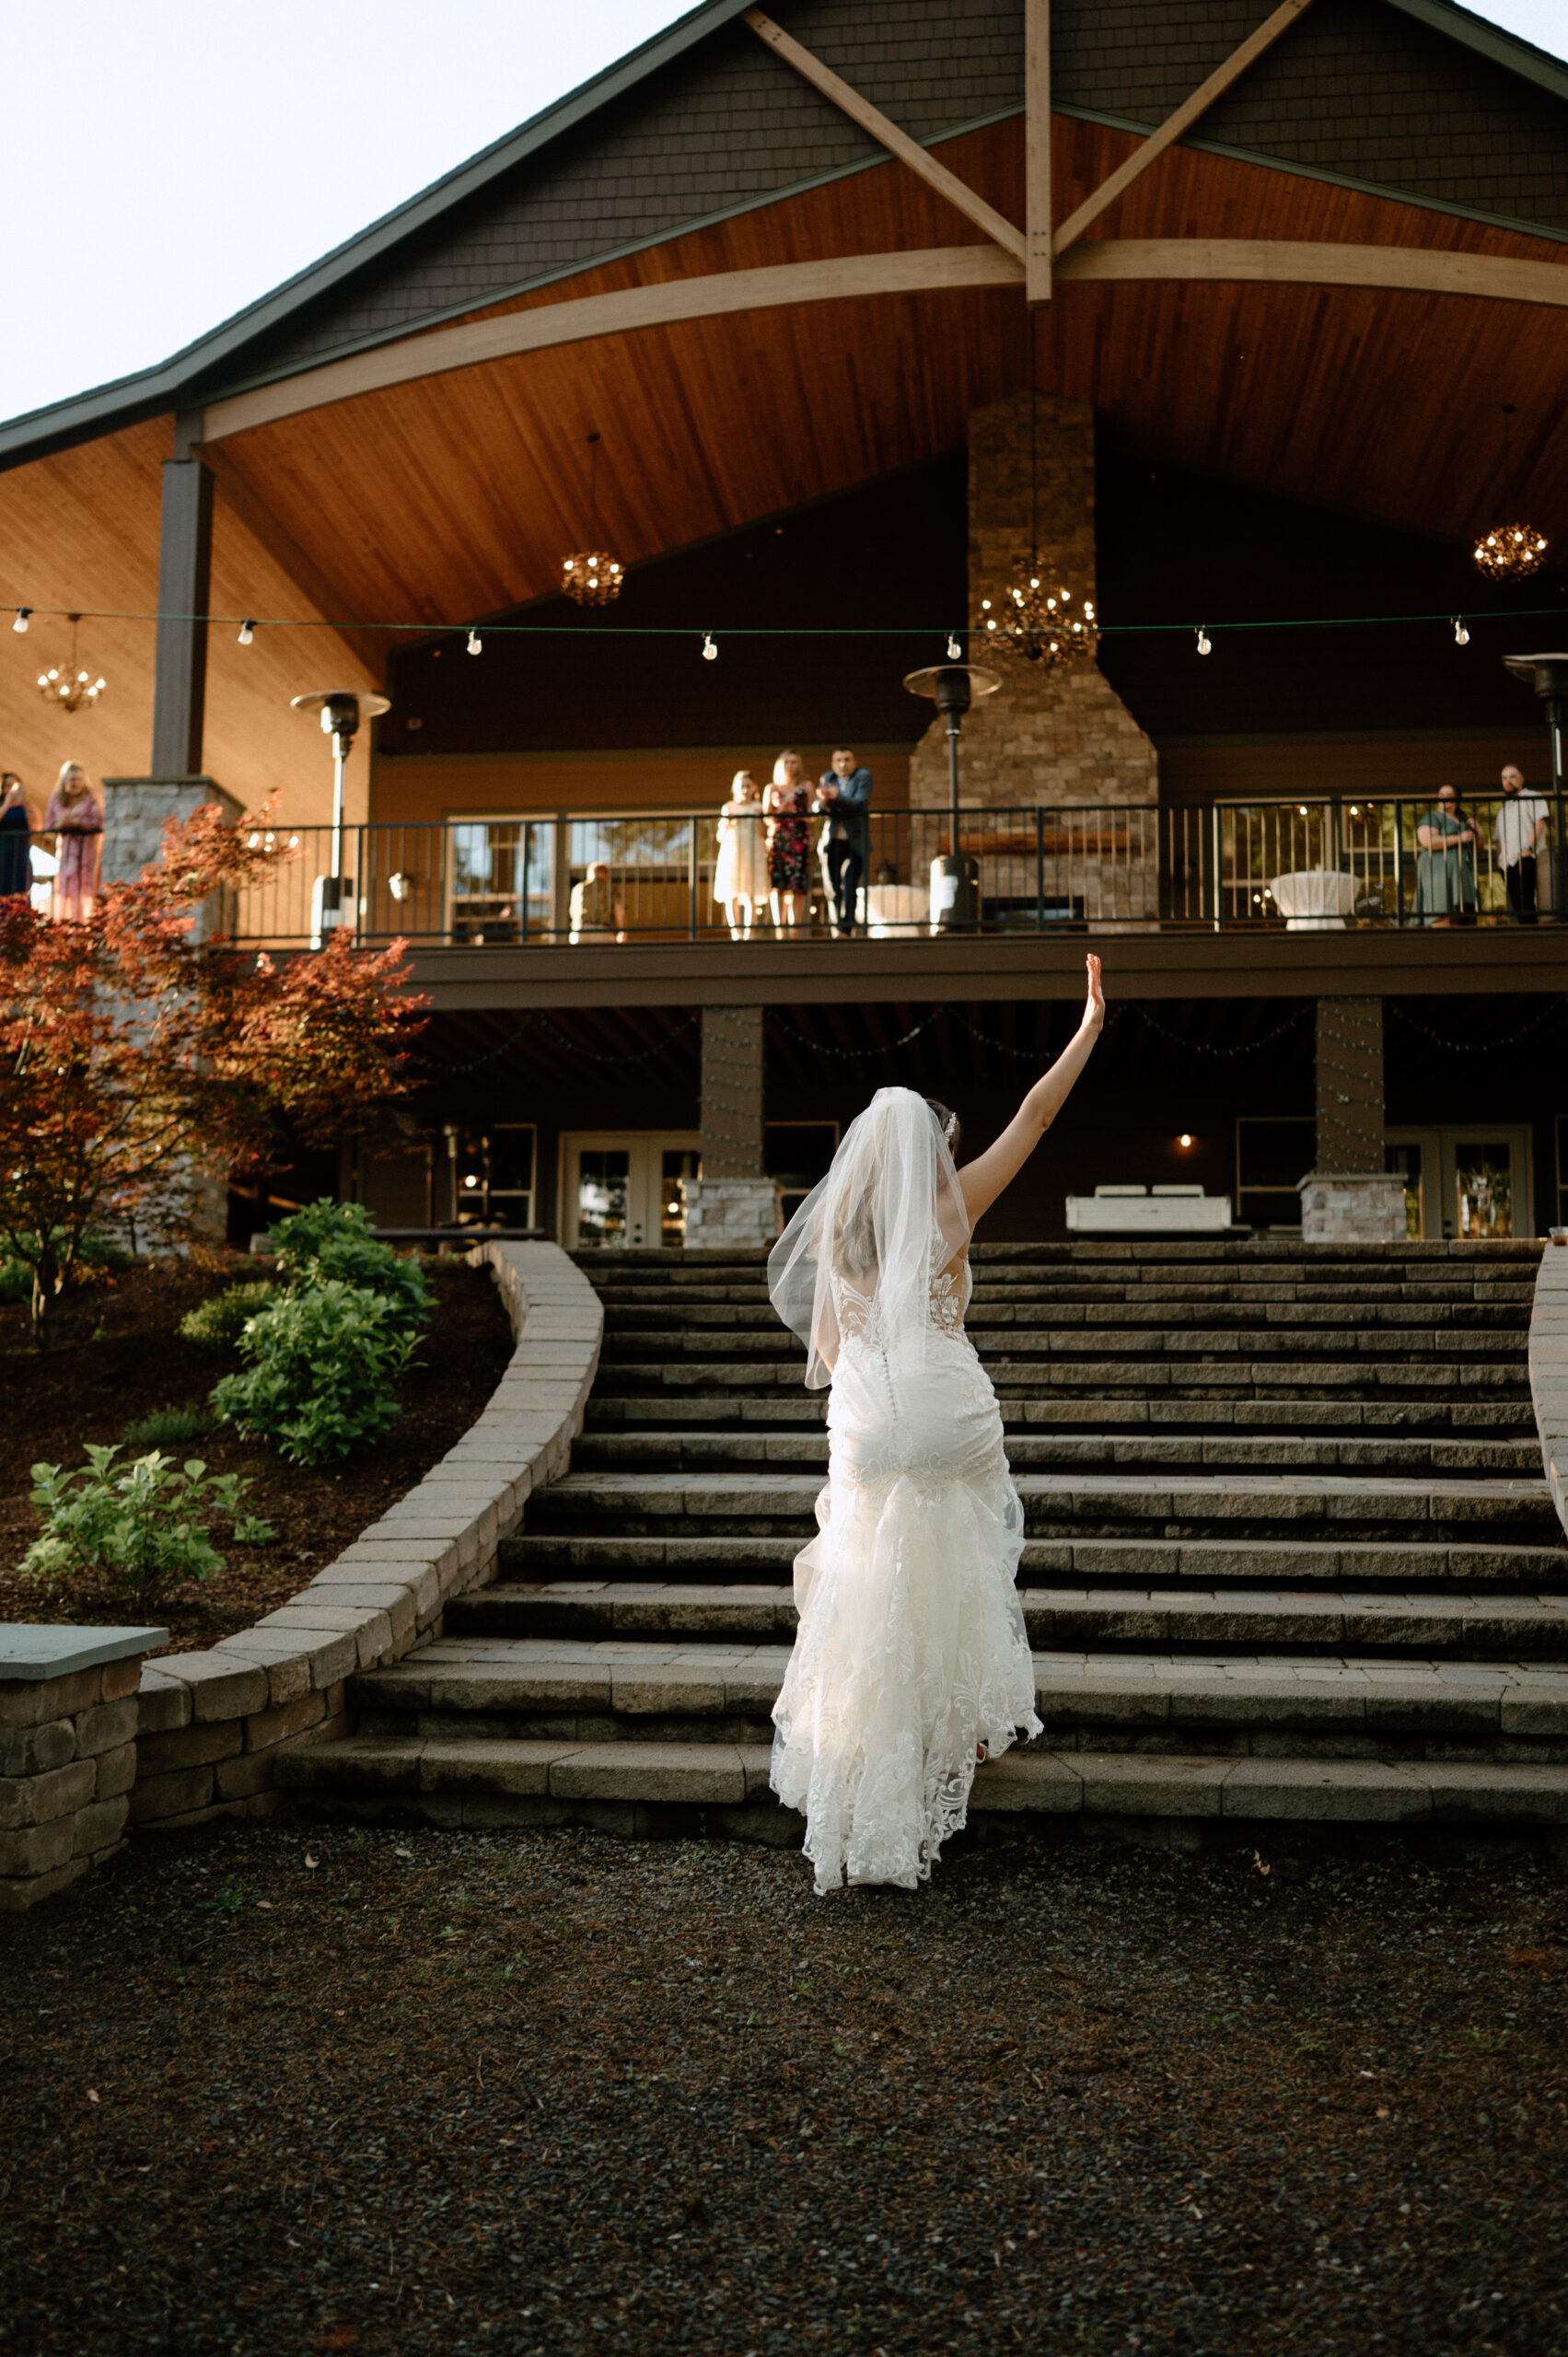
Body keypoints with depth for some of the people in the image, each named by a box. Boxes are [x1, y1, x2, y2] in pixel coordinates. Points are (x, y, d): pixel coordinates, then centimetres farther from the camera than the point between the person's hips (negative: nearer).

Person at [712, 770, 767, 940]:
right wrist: (726, 822, -10)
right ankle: (735, 930, 2)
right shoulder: (728, 808, 8)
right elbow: (720, 837, 7)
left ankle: (748, 931, -1)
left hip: (752, 854, 0)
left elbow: (764, 835, 6)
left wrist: (759, 821, -9)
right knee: (731, 895, -5)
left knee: (750, 896, -5)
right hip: (731, 854, 0)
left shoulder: (757, 808, 9)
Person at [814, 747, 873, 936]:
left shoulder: (863, 776, -1)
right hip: (833, 841, 4)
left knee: (850, 888, -12)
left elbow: (860, 803, -16)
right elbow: (817, 807, -1)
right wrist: (824, 802, -26)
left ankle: (847, 929, -14)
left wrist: (837, 798, -31)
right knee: (833, 887, 5)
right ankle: (837, 925, 17)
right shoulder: (827, 777, 9)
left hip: (856, 841, -3)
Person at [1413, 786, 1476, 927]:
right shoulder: (1432, 817, 4)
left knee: (1457, 920, -1)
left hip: (1461, 875, 7)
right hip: (1438, 871, -7)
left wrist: (1476, 829, 9)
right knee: (1442, 919, -17)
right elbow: (1428, 841, -15)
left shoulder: (1462, 820, 25)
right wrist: (1459, 838, -12)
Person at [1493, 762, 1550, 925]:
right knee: (1517, 906, 0)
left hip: (1526, 860, -7)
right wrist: (1499, 857, 11)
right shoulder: (1503, 810, 30)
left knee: (1525, 905, -18)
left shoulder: (1532, 798, 8)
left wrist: (1528, 847, -17)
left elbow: (1540, 822, -6)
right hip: (1508, 864, 7)